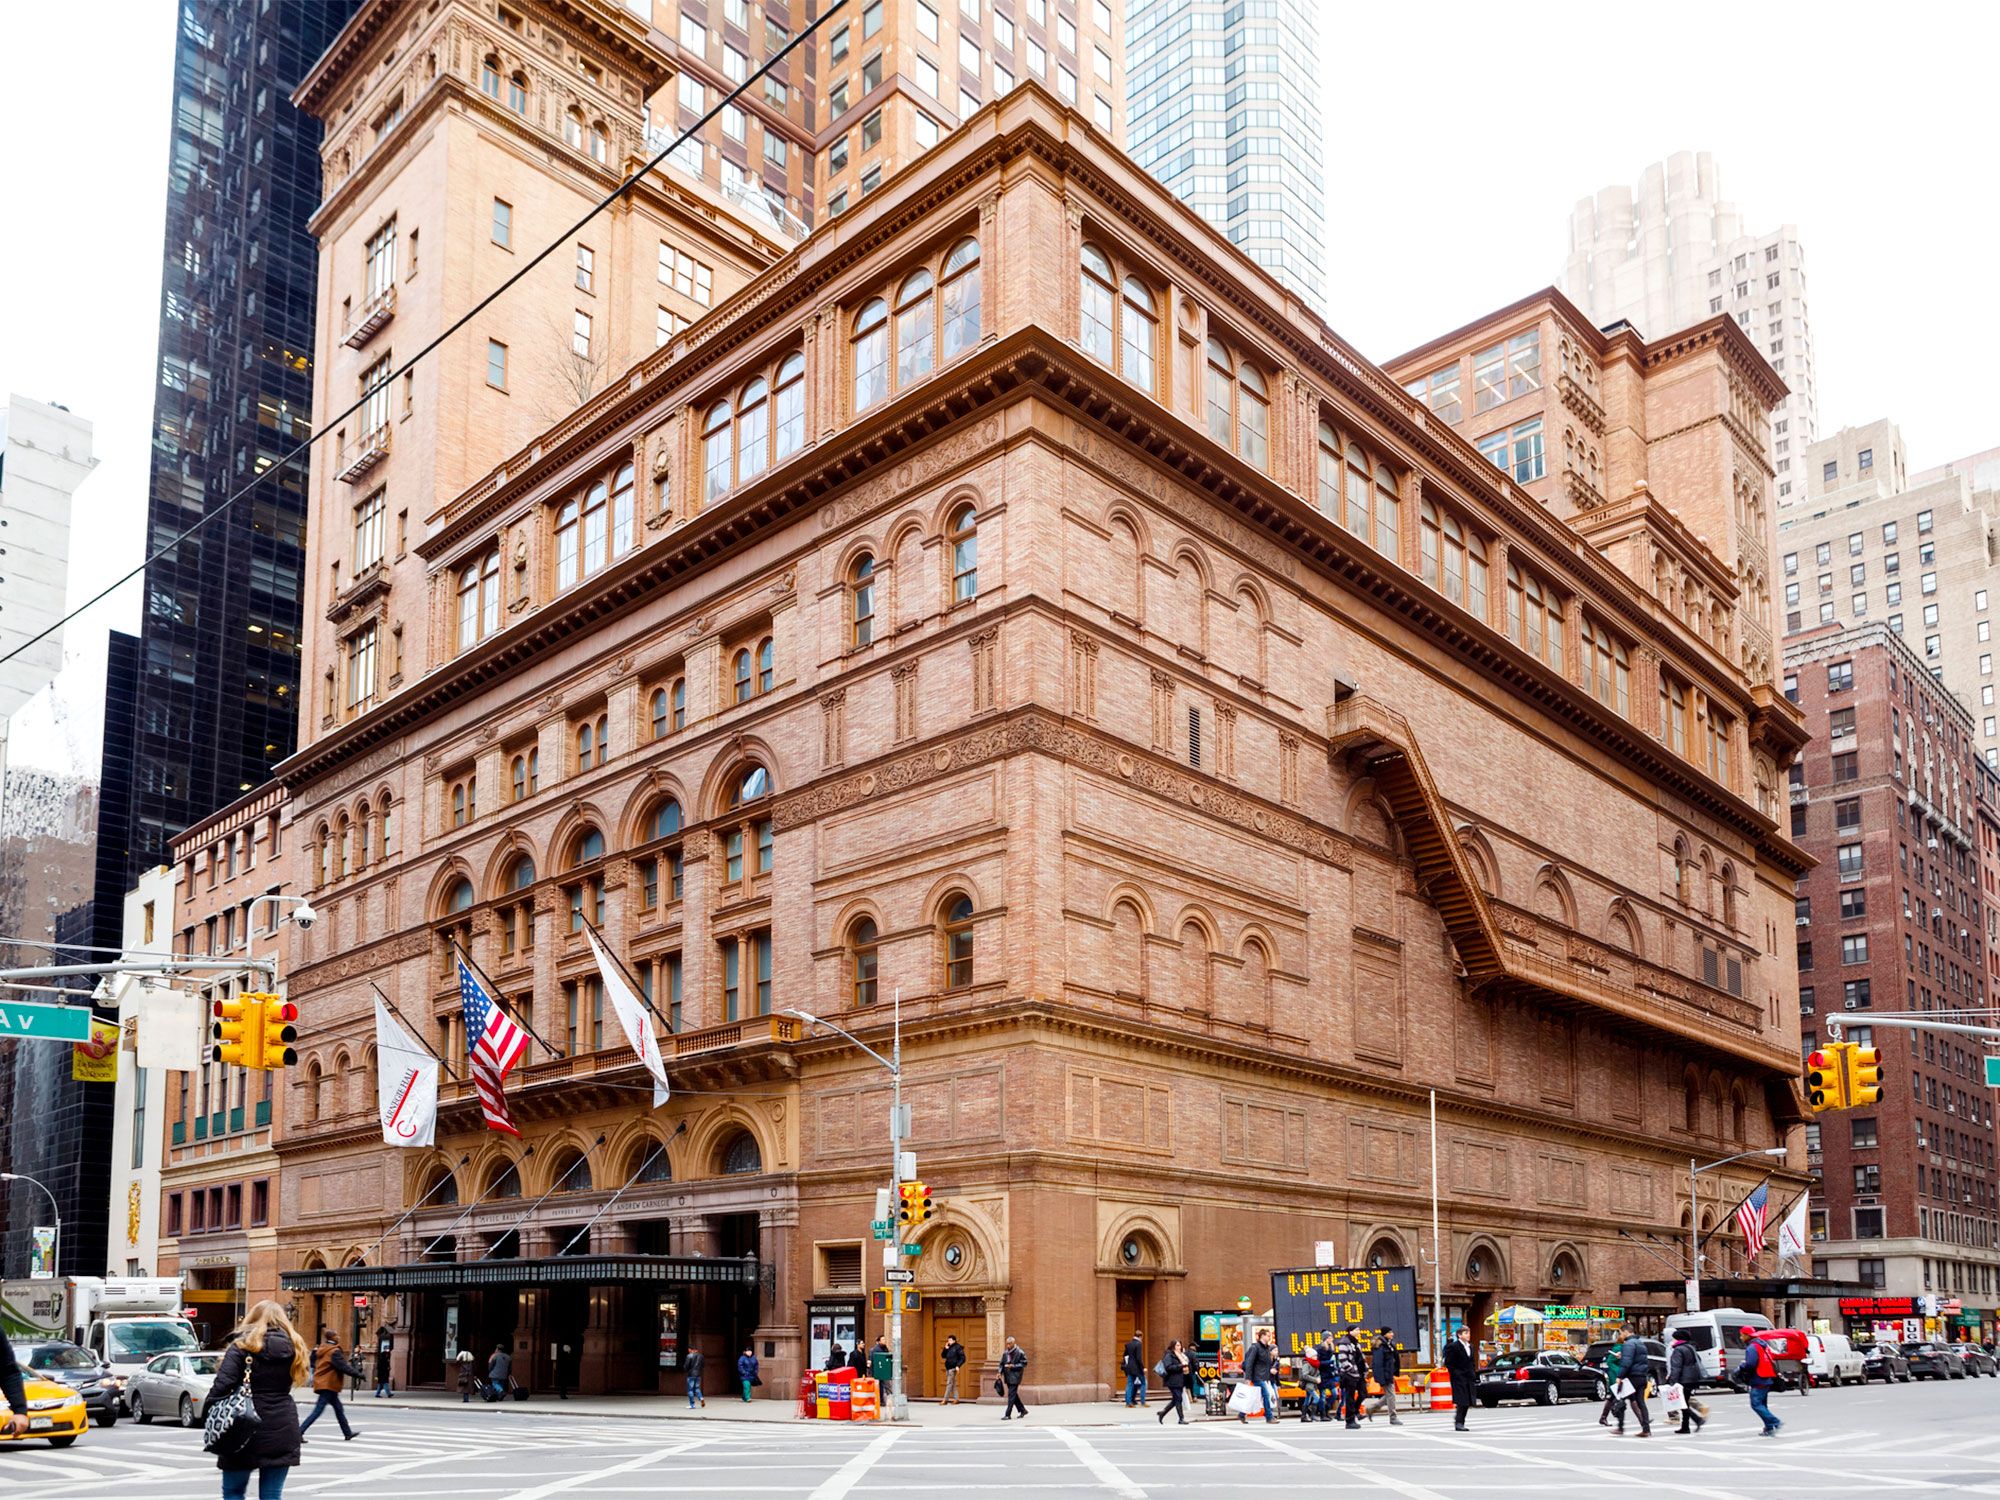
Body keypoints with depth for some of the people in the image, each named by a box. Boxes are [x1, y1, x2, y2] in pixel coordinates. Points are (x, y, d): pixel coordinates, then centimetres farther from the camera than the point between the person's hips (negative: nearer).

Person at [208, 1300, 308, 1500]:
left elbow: (222, 1384, -14)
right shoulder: (293, 1347, 7)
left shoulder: (242, 1346, -5)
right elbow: (291, 1382, 8)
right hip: (282, 1430, 3)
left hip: (246, 1429, -3)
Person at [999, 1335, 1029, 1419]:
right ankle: (1023, 1410, 29)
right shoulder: (1005, 1353, 9)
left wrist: (1013, 1366, -16)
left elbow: (1024, 1364, -7)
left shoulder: (1020, 1353, -7)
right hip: (1008, 1377, 7)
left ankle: (1008, 1415, -9)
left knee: (1011, 1395, -10)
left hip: (1015, 1377, -7)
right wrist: (1000, 1372, -2)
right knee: (1013, 1394, 14)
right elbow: (1002, 1363, 14)